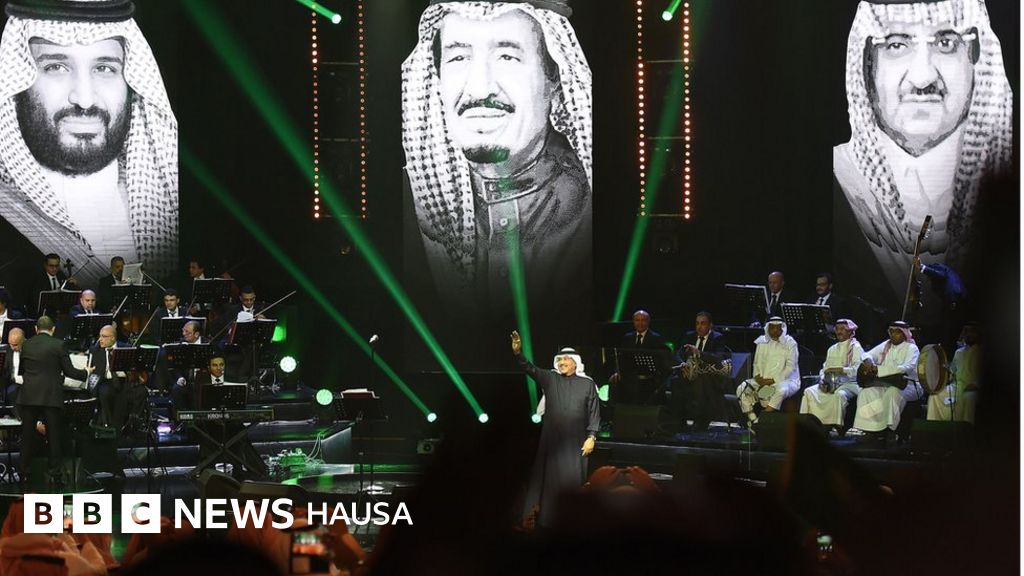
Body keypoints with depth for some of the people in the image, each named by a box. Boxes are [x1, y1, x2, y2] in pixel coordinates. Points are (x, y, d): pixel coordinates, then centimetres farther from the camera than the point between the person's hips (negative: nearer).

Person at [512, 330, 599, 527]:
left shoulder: (587, 384, 3)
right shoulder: (550, 379, 5)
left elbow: (594, 413, 2)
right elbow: (530, 369, -10)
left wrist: (591, 437, -7)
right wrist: (518, 353, -28)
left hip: (575, 443, -1)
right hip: (552, 440, 1)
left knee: (573, 480, -2)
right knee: (550, 479, 0)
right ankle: (547, 521, 3)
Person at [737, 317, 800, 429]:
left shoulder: (790, 343, -1)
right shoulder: (762, 342, 13)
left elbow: (791, 367, -8)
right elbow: (757, 363, 16)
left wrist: (773, 380, -16)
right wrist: (758, 377, -6)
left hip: (785, 380, -5)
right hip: (763, 381, 5)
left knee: (781, 390, -40)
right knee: (742, 390, -18)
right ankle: (753, 420, -24)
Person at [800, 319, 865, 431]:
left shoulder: (856, 348, 1)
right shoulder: (832, 349, 22)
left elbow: (858, 370, -12)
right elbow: (825, 369, 19)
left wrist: (840, 370, -21)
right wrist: (822, 380, -2)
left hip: (849, 383, -6)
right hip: (830, 383, 6)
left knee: (839, 394, -39)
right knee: (809, 392, -17)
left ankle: (836, 425, -37)